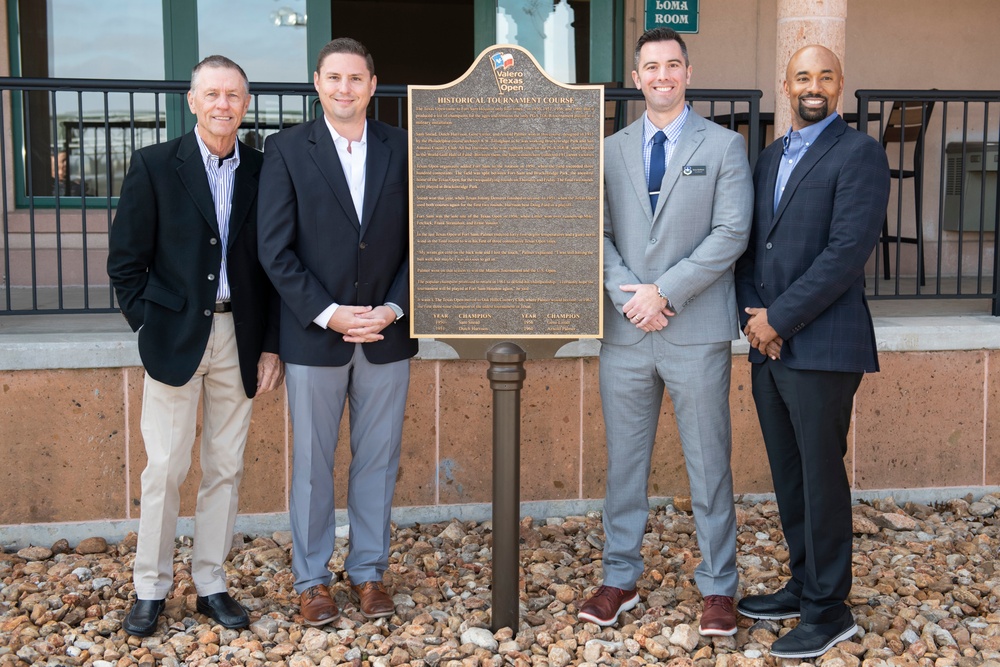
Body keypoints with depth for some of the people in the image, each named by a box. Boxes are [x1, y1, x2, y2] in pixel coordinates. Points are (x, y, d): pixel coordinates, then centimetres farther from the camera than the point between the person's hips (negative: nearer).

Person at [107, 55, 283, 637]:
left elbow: (274, 263, 7)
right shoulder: (154, 165, 0)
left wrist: (272, 344, 3)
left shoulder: (262, 172, 6)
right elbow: (125, 260, 0)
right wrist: (150, 323, -7)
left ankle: (212, 584, 21)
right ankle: (151, 589, 15)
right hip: (176, 337, -2)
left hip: (240, 339, 3)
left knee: (226, 469, 9)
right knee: (165, 470, 1)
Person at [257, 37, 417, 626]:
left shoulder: (403, 149, 5)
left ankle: (369, 571, 25)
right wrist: (328, 314, -14)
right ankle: (313, 578, 22)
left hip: (387, 335, 2)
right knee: (313, 463, 8)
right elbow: (275, 250, -6)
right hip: (315, 336, -2)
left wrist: (393, 309, -9)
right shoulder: (287, 150, -2)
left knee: (378, 461, 11)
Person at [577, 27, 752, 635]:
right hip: (626, 333, 3)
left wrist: (665, 293, -13)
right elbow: (599, 233, 7)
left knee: (709, 464, 4)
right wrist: (627, 295, -10)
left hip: (696, 332, -3)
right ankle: (621, 579, 23)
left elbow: (731, 234, -7)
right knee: (624, 462, 11)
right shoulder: (611, 150, 12)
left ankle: (718, 587, 17)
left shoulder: (724, 146, 2)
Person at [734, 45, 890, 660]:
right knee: (788, 476, 14)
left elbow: (848, 251, -16)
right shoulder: (771, 157, 17)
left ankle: (829, 611, 12)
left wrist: (778, 319, -14)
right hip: (769, 348, 7)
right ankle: (804, 586, 28)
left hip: (822, 348, -7)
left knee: (821, 477, 0)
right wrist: (753, 315, -1)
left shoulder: (859, 153, -6)